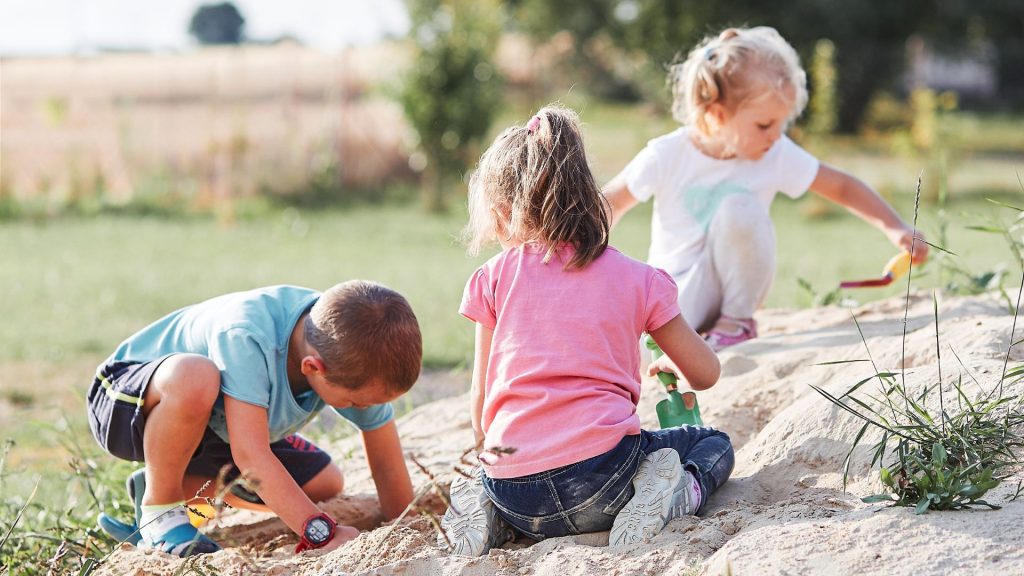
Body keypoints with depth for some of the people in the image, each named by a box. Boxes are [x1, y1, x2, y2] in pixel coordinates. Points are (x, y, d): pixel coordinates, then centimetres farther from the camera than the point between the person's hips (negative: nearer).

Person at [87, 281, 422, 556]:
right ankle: (158, 508, -15)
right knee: (194, 375, -40)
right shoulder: (244, 337, -40)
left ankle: (180, 491, 12)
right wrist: (322, 533, -47)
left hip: (212, 428, 7)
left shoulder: (357, 353, -22)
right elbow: (250, 455, -45)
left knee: (326, 484, 2)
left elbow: (387, 463, -12)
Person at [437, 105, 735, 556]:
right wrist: (672, 364, 40)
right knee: (713, 444, 25)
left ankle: (484, 512, 4)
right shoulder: (637, 280, 9)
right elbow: (705, 373, 16)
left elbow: (480, 399, 11)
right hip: (601, 475, -1)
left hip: (515, 490, 2)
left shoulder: (495, 278, 9)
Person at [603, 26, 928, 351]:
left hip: (735, 284, 2)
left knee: (739, 209, -30)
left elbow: (842, 187, -1)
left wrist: (895, 229, -10)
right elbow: (612, 202, -5)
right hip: (675, 284, -2)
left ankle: (738, 319, -10)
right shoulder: (667, 156, -16)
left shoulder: (778, 155, -10)